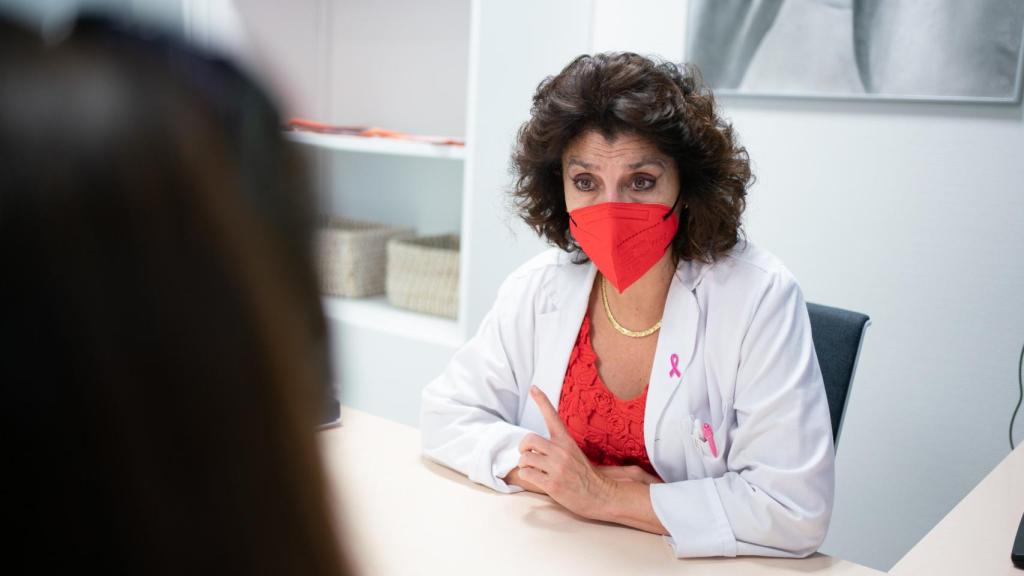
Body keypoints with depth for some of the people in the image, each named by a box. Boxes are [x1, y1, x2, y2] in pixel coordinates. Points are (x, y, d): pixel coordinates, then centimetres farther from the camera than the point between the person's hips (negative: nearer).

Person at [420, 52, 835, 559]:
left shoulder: (757, 298, -16)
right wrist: (552, 475, -11)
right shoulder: (540, 288, -3)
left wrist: (605, 496, -18)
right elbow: (446, 413, 4)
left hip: (698, 562, -2)